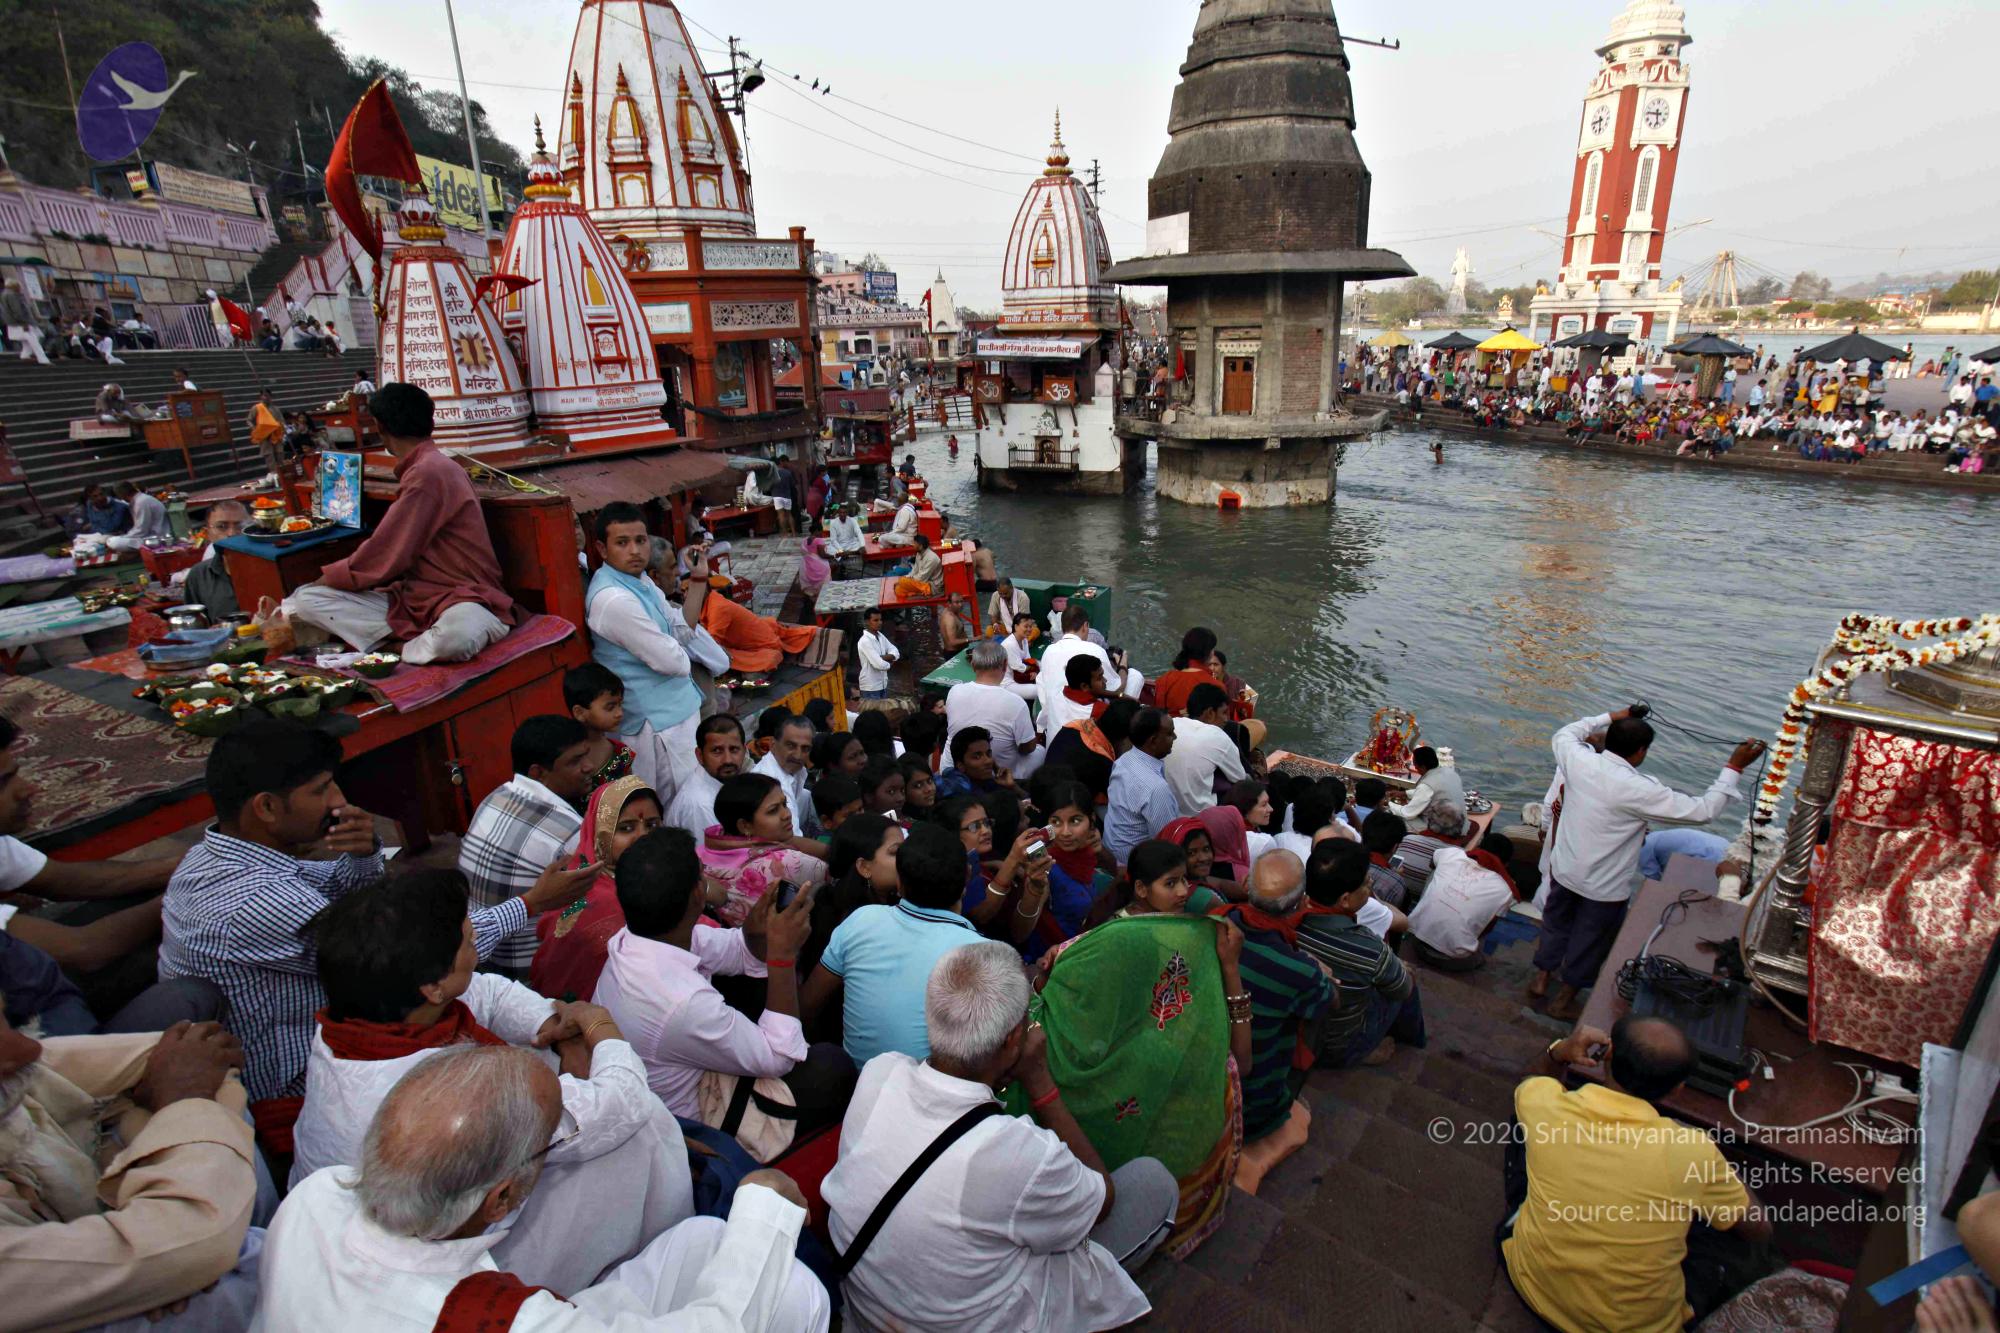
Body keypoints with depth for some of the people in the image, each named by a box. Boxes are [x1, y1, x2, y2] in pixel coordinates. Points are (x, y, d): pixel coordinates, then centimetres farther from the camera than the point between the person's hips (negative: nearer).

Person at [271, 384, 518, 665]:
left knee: (458, 635, -43)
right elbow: (391, 550, 22)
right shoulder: (427, 466, 17)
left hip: (460, 598, -9)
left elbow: (384, 556, -12)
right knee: (308, 599, -6)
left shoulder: (427, 473, -13)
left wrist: (327, 578, 4)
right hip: (410, 596, 9)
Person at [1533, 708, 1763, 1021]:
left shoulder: (1578, 760, -16)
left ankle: (1540, 979, 44)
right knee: (1589, 942, 19)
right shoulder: (1640, 790, -29)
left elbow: (1564, 734, 9)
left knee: (1556, 923, 27)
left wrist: (1610, 718, 14)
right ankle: (1564, 1000, 35)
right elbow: (1703, 810, -19)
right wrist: (1734, 767, -11)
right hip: (1604, 888, -4)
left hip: (1563, 871, 5)